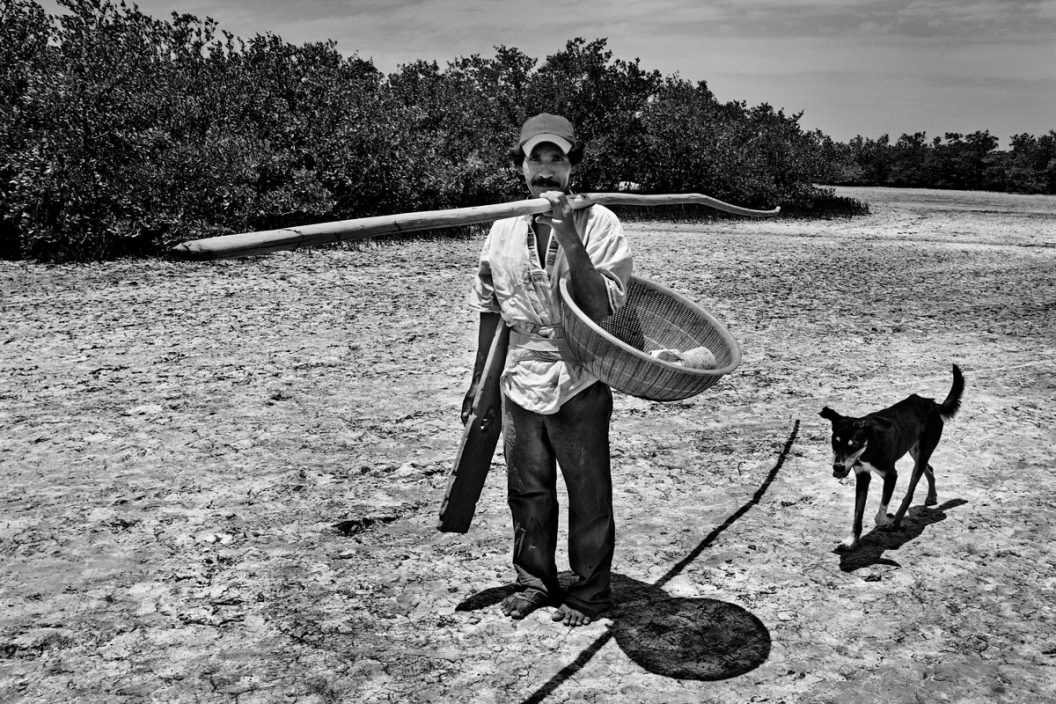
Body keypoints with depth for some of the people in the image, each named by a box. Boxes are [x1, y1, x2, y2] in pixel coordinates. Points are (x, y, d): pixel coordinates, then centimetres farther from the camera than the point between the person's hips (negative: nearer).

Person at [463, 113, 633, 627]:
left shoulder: (598, 224, -10)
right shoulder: (504, 230, 3)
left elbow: (601, 307, -21)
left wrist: (570, 239, -29)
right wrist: (479, 380, 16)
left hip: (579, 387, -4)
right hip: (519, 385, 4)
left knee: (588, 494, 9)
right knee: (527, 491, 17)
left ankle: (589, 592, 28)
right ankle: (535, 581, 37)